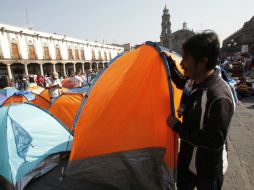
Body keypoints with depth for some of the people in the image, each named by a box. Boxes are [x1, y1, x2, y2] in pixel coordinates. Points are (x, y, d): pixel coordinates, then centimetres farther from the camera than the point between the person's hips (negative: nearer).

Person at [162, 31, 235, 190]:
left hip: (208, 169, -7)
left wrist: (177, 127, -27)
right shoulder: (192, 81, -8)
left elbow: (215, 141, -33)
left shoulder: (219, 96, -33)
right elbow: (181, 83, 17)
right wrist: (169, 61, 11)